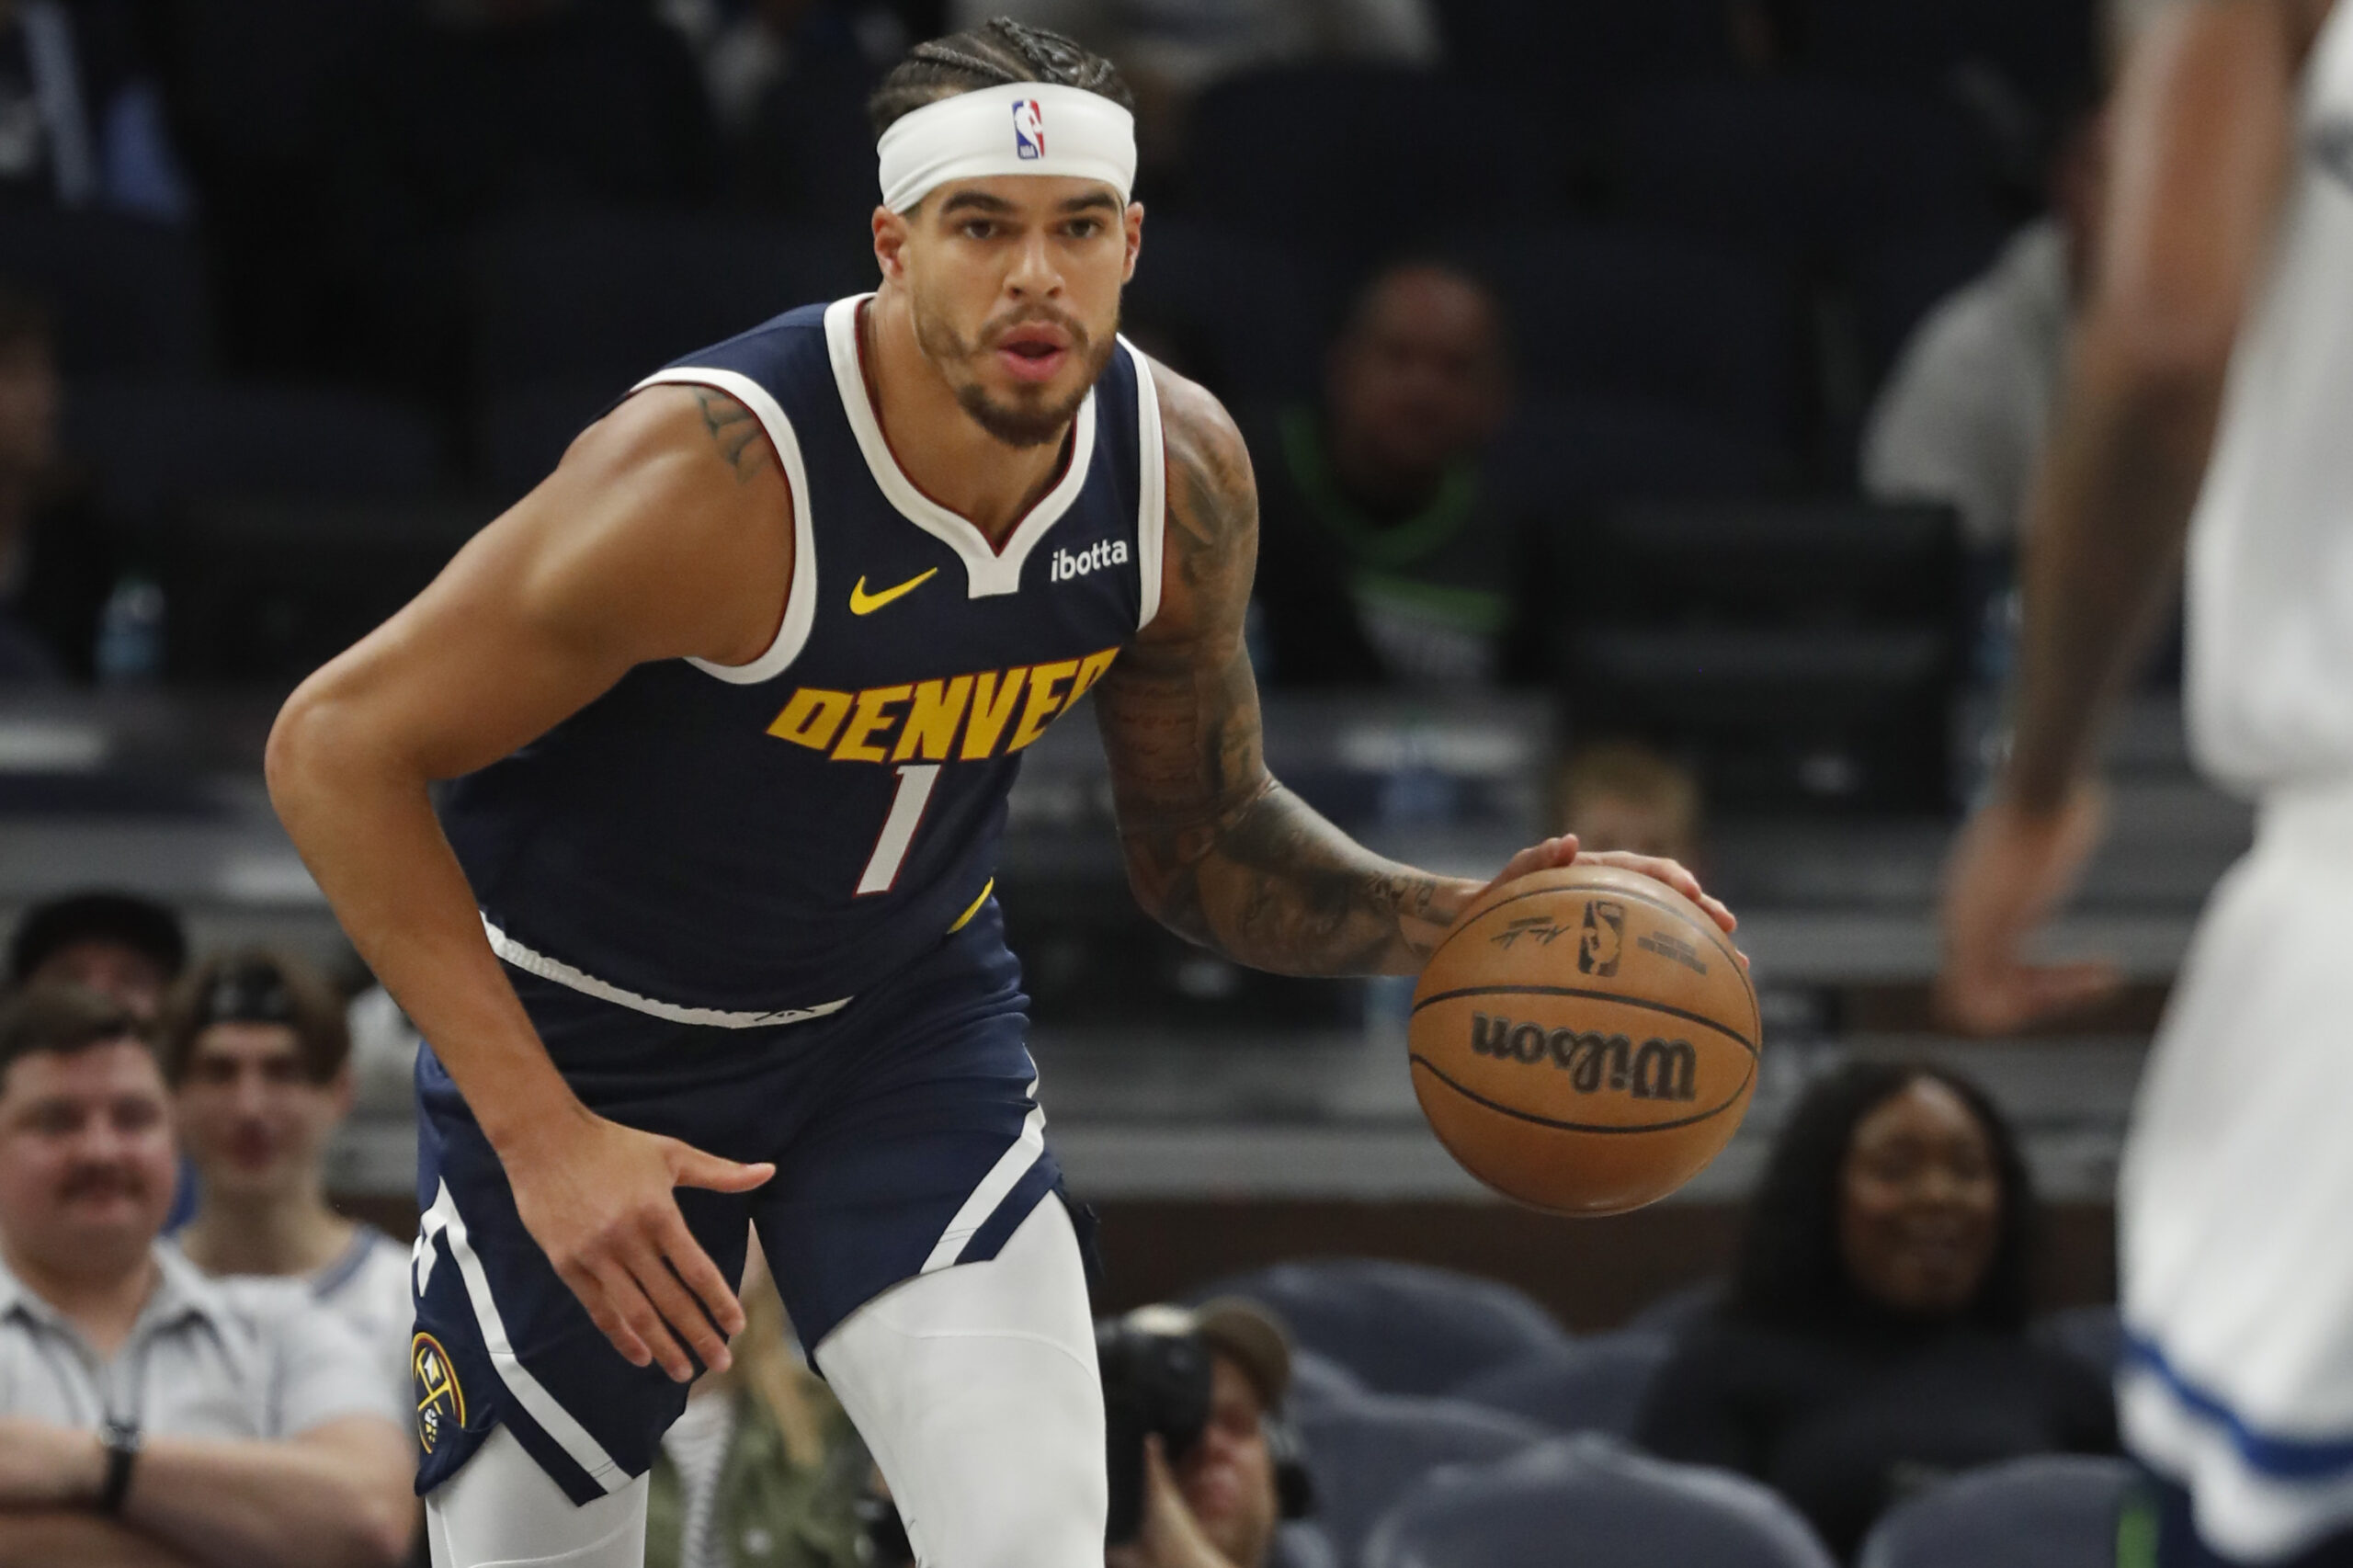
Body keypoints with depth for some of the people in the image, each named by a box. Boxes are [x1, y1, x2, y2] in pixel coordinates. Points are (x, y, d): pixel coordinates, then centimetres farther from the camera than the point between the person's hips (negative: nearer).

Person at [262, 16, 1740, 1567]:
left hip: (907, 1013, 3)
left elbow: (1206, 842, 3)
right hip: (588, 1033, -3)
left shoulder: (1182, 471, -15)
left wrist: (1451, 925, -17)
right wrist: (542, 1134, -29)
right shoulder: (719, 478, -32)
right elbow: (337, 747, -26)